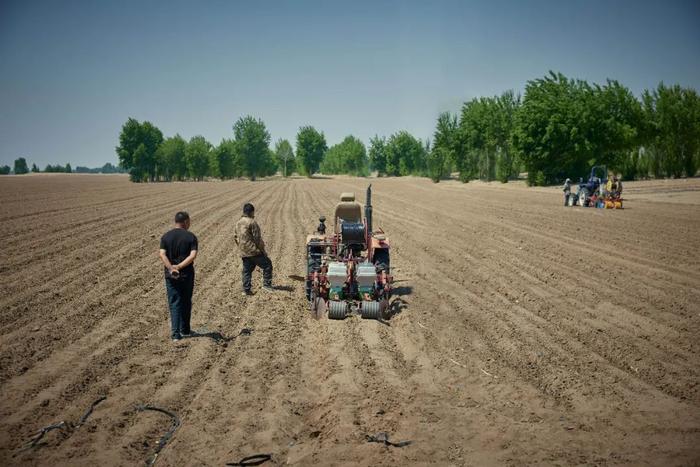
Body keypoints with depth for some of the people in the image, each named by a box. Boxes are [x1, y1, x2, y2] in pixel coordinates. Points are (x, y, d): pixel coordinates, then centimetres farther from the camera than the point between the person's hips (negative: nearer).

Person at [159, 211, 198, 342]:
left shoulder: (166, 237, 1)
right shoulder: (191, 237, -5)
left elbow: (162, 254, -13)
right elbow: (193, 255, -18)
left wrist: (171, 268, -22)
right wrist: (179, 266, -20)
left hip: (171, 276, 1)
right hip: (187, 275, -1)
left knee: (174, 304, 5)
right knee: (186, 303, 15)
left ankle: (175, 333, -2)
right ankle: (185, 330, 27)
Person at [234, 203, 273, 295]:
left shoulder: (238, 222, 11)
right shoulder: (252, 222, -14)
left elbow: (235, 236, 18)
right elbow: (257, 238, -14)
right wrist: (263, 250, -6)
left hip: (244, 253, 8)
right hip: (254, 251, -8)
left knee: (247, 270, 13)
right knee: (267, 264, 3)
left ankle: (246, 289, 11)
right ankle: (266, 284, 0)